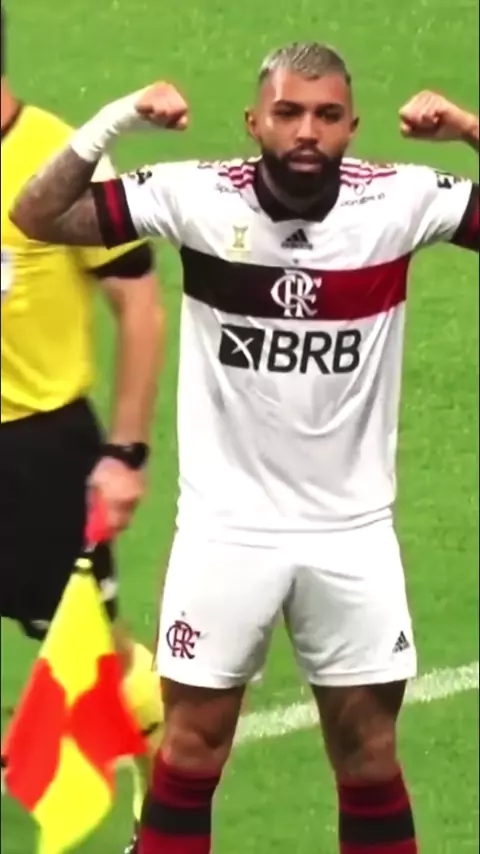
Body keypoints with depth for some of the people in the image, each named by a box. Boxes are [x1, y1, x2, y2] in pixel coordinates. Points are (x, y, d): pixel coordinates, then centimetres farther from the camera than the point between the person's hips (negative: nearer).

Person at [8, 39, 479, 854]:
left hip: (352, 529, 1)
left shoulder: (399, 202, -10)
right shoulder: (198, 197, -11)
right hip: (227, 524, -1)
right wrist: (117, 119, -24)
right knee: (192, 747, 5)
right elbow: (36, 216, -10)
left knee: (369, 755, 9)